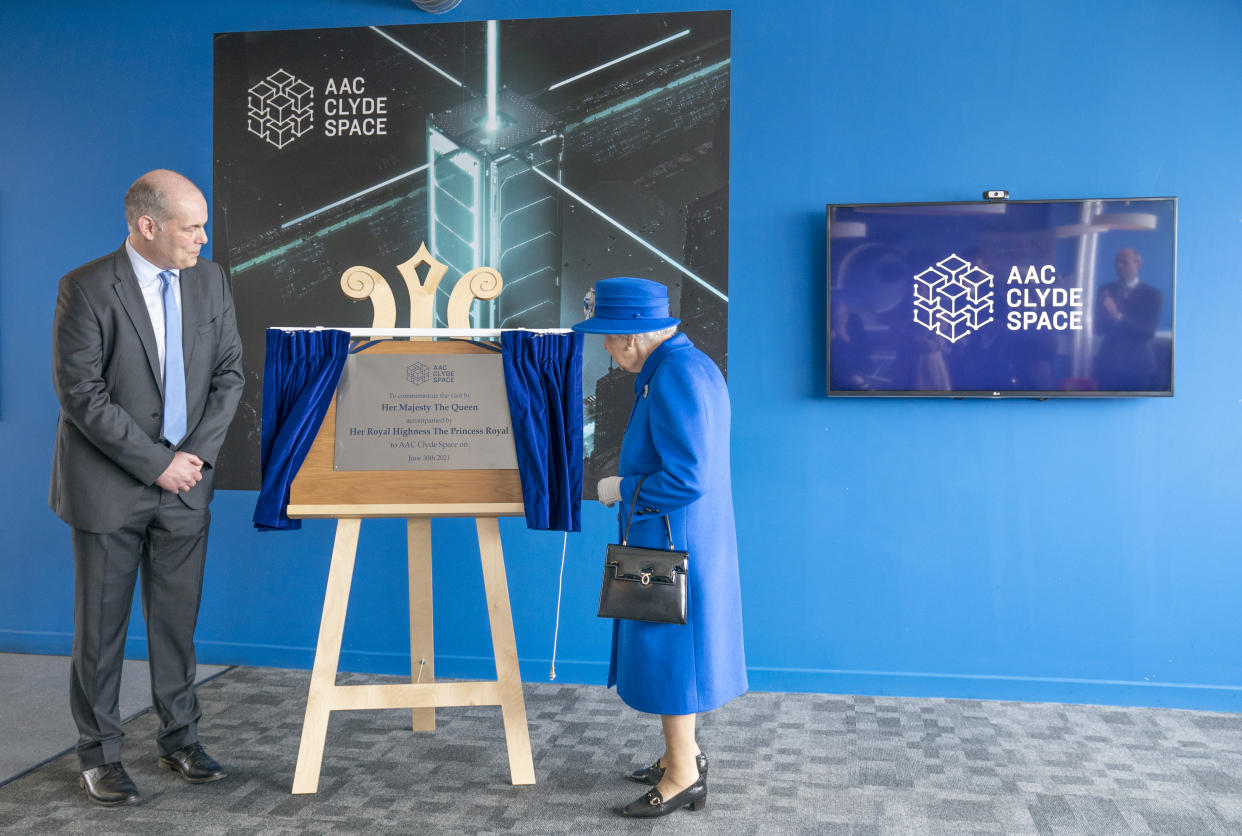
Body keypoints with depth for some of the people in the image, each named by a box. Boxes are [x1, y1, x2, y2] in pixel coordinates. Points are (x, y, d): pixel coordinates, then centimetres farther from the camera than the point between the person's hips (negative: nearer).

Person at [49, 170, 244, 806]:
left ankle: (179, 740, 26)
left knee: (177, 618, 12)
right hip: (109, 485, -4)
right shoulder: (85, 289, -11)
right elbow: (82, 395, -14)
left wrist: (196, 452, -7)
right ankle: (99, 755, 21)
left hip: (185, 481, 4)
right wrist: (155, 464, -16)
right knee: (101, 624, 7)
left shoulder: (210, 281, 4)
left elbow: (229, 373, 5)